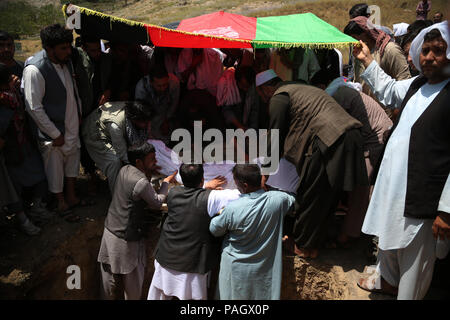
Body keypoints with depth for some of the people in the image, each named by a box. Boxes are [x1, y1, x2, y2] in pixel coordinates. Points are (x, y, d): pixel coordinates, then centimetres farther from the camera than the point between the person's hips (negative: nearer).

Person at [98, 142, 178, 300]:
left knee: (110, 275, 23)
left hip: (110, 230, 8)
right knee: (132, 279, 14)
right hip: (126, 239, -8)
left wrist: (149, 174, 1)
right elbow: (157, 202, -12)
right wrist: (166, 182, 1)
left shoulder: (125, 169, -2)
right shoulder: (141, 183, -27)